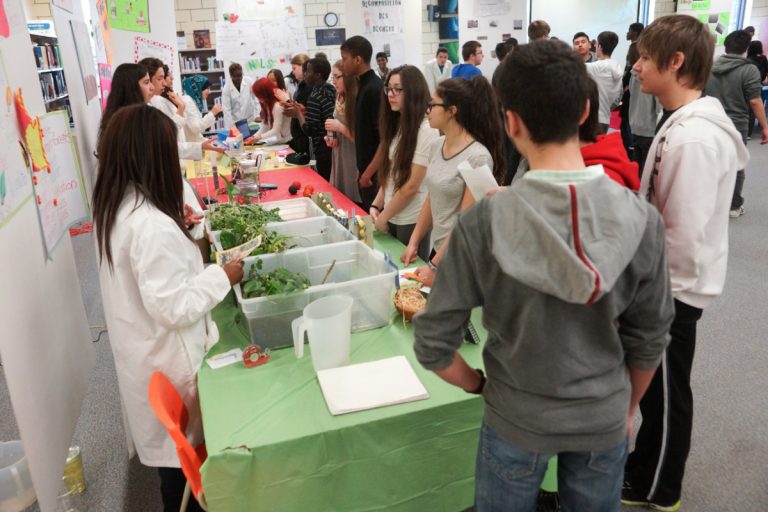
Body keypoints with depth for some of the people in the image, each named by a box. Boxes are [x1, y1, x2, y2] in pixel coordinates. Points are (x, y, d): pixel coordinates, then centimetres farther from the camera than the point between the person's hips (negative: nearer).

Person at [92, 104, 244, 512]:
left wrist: (178, 235, 8)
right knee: (181, 445, 13)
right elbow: (173, 308, -28)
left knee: (164, 438, 26)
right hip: (166, 357, -9)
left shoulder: (111, 207, -3)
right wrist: (221, 277, -18)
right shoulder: (153, 225, -31)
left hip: (139, 348, 9)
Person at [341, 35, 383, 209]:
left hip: (375, 174, -9)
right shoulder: (364, 85, 10)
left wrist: (368, 173, -18)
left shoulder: (374, 89, -18)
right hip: (366, 170, 9)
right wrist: (362, 169, 17)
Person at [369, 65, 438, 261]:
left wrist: (383, 217, -10)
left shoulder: (426, 130, -17)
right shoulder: (397, 125, 8)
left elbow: (412, 186, -18)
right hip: (393, 217, 7)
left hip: (412, 220, -7)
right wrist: (376, 205, 2)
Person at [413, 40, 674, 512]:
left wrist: (480, 384, 2)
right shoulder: (642, 220, -16)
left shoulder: (482, 224, -24)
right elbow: (650, 340, -5)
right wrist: (628, 409, 13)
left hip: (516, 420, -2)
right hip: (603, 419, 2)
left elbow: (433, 346, -17)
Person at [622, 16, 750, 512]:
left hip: (673, 288, -9)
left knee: (664, 392, 10)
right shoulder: (687, 122, 5)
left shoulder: (694, 139, -27)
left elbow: (683, 236, -27)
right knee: (656, 386, 23)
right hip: (667, 282, 9)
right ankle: (647, 466, 44)